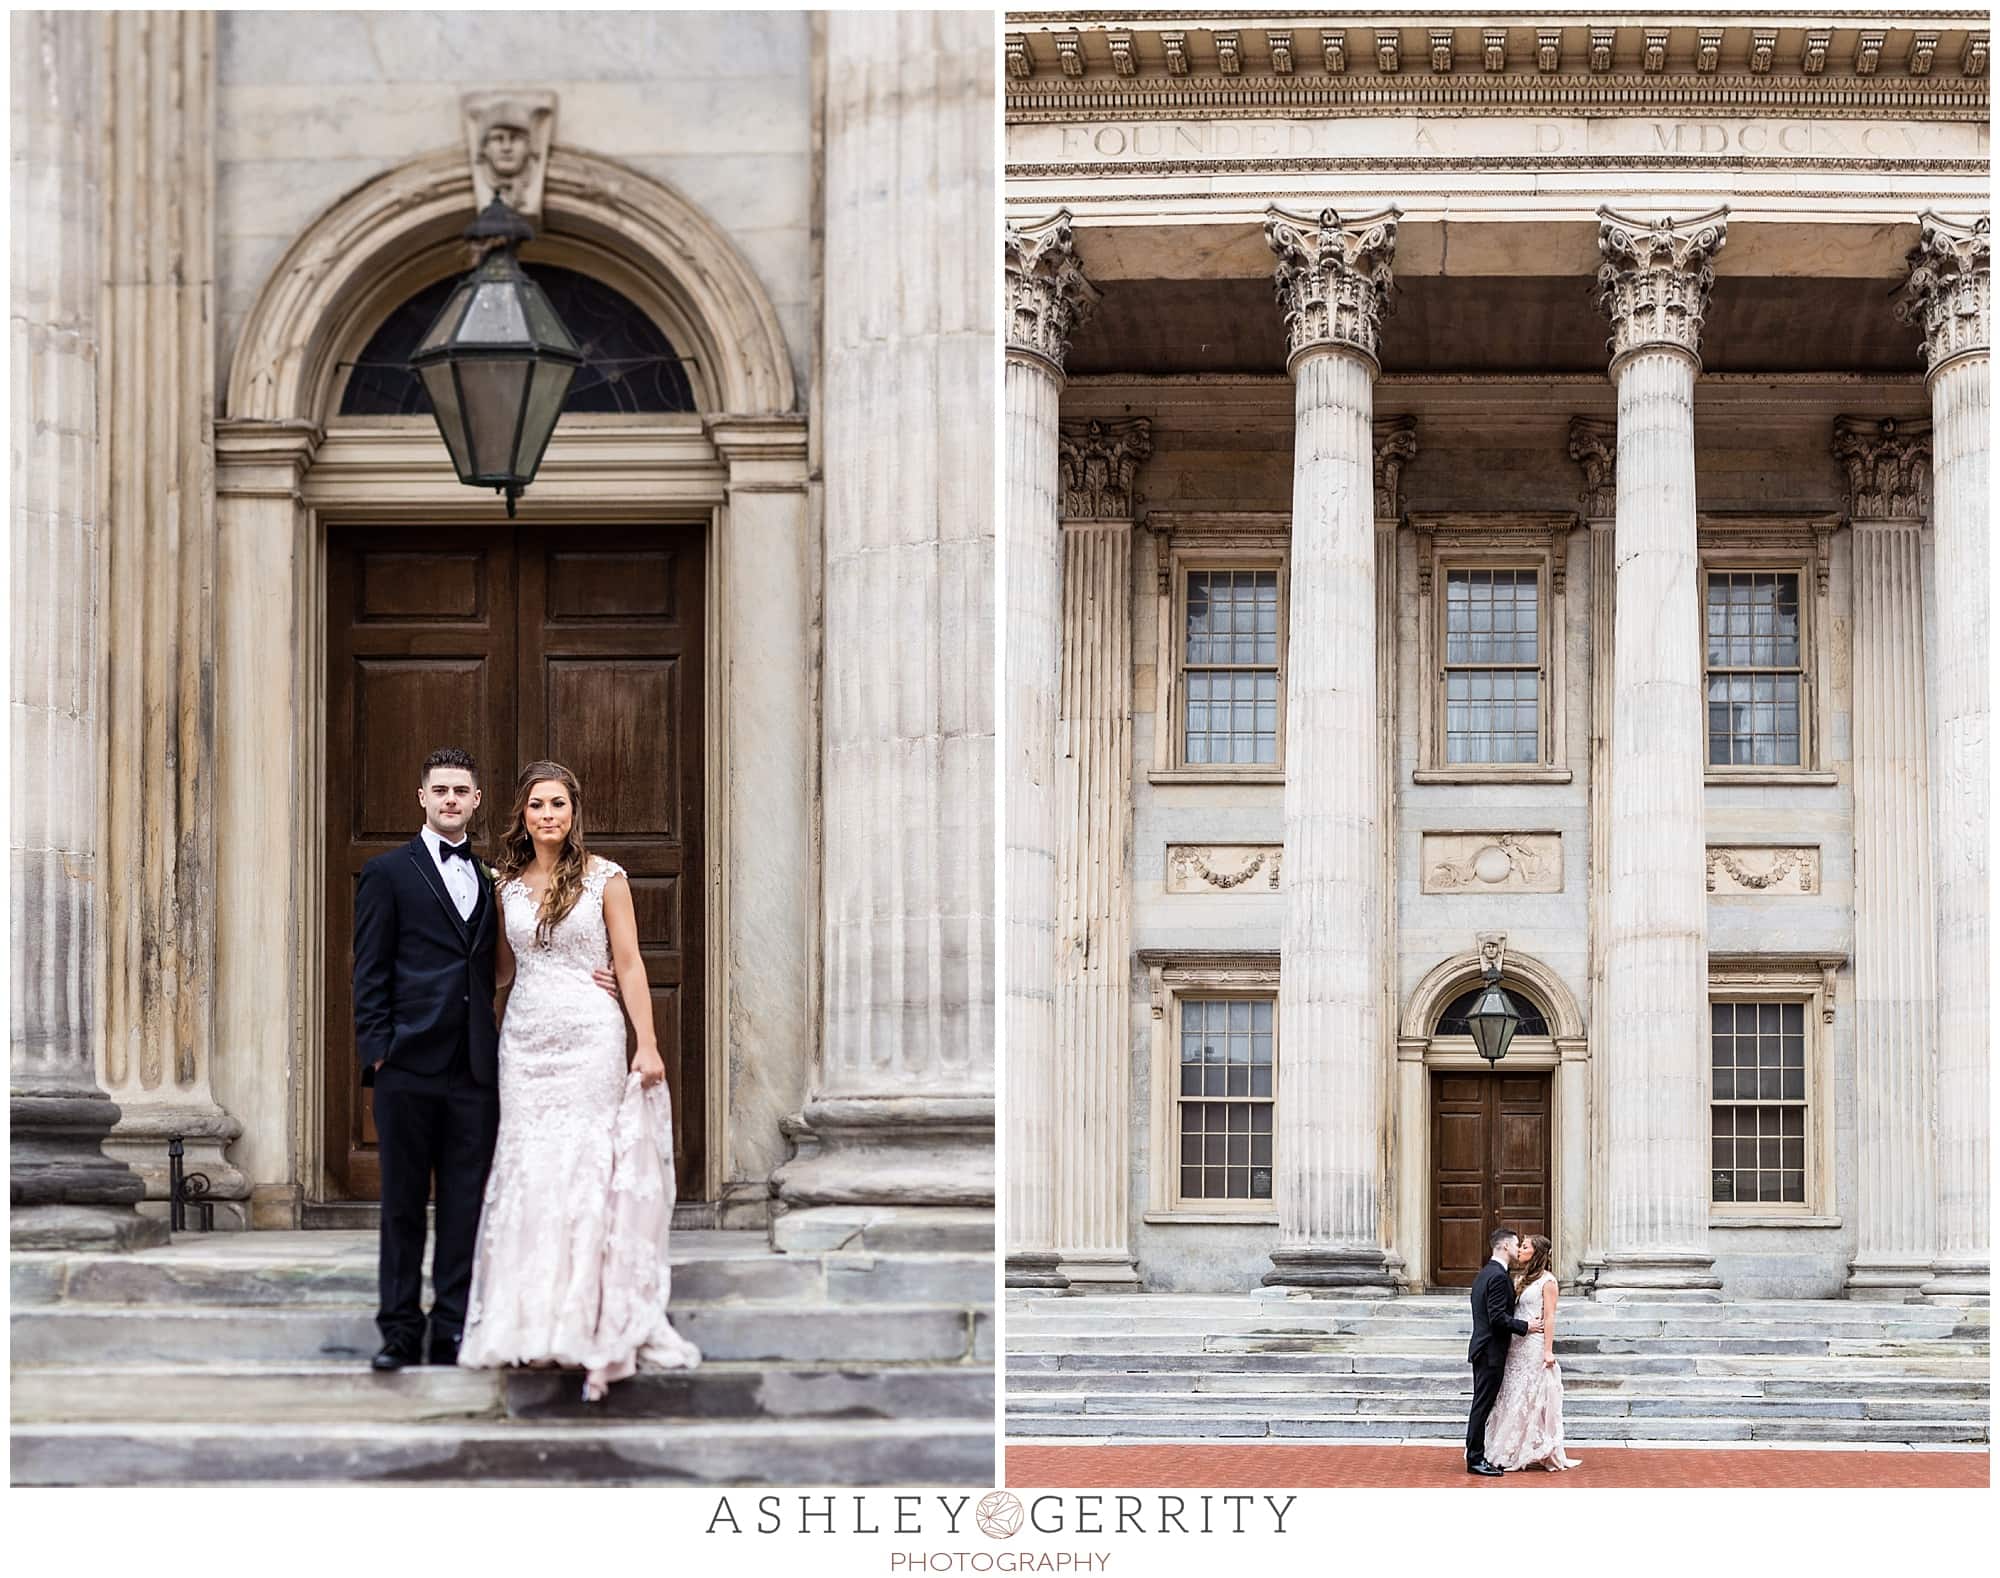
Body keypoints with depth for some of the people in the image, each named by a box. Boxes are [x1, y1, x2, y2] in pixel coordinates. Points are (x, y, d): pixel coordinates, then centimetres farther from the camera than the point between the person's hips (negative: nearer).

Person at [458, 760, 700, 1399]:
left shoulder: (604, 879, 0)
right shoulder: (506, 885, 10)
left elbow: (629, 963, -1)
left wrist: (648, 1044, -6)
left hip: (588, 1036, -4)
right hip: (524, 1038, 4)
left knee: (583, 1167, -8)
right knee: (528, 1170, -1)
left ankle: (588, 1324, -7)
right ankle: (531, 1319, 4)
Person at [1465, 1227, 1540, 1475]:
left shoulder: (1485, 1273, 15)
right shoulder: (1499, 1276, -17)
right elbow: (1498, 1317, -22)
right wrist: (1525, 1327, -13)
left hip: (1483, 1350, 10)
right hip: (1492, 1351, -10)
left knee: (1482, 1405, 13)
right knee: (1483, 1405, -6)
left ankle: (1476, 1456, 17)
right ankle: (1475, 1459, -3)